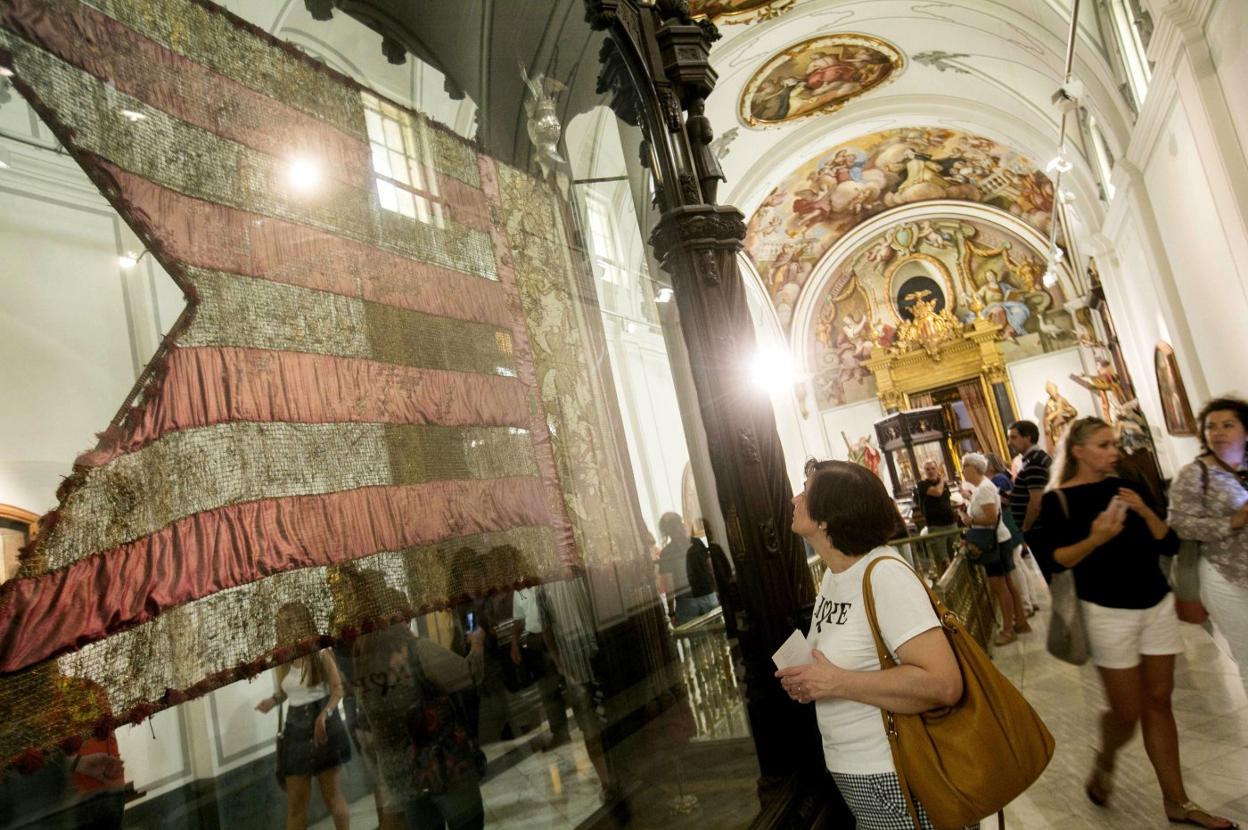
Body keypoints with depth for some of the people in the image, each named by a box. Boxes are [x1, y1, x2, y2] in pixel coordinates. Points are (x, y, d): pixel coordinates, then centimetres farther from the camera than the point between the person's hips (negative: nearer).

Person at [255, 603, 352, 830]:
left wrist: (324, 715, -26)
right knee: (295, 802, 5)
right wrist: (272, 700, -7)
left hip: (324, 726, -4)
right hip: (296, 728, 4)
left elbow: (338, 689, -10)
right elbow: (284, 691, 15)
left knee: (331, 795, 6)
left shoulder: (320, 652, -10)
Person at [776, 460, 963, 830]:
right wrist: (811, 680, -2)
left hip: (892, 777, -8)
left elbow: (943, 684, -30)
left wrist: (838, 683, -26)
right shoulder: (833, 573, 3)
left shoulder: (885, 575, -24)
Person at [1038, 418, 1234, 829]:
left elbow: (1169, 544, 3)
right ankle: (1104, 764, 32)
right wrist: (1095, 540, -27)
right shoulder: (1058, 500, -9)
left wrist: (1145, 511, -13)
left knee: (1159, 701, 11)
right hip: (1109, 614, -4)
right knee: (1128, 711, 2)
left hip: (1157, 605, 5)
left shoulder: (1125, 485, 5)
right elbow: (1055, 560, -14)